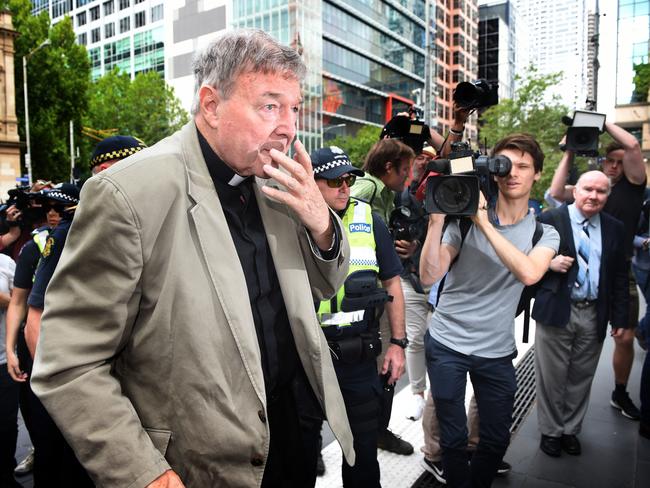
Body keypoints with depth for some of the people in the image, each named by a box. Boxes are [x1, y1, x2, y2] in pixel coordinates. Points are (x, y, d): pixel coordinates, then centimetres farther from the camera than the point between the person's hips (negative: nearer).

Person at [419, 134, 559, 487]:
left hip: (497, 351, 2)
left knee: (497, 439, 15)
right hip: (446, 343, -2)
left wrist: (485, 223, -25)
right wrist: (436, 219, -24)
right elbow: (429, 276, -15)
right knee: (453, 438, 10)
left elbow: (529, 273, -23)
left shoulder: (544, 233, 0)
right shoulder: (465, 218, -6)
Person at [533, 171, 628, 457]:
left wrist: (620, 318, 7)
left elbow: (619, 277, 9)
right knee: (552, 377, 8)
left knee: (581, 378, 14)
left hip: (594, 316, 4)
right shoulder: (550, 220, -4)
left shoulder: (614, 229, 8)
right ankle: (550, 431, 26)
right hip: (556, 312, -3)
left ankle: (570, 429, 33)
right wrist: (550, 263, -20)